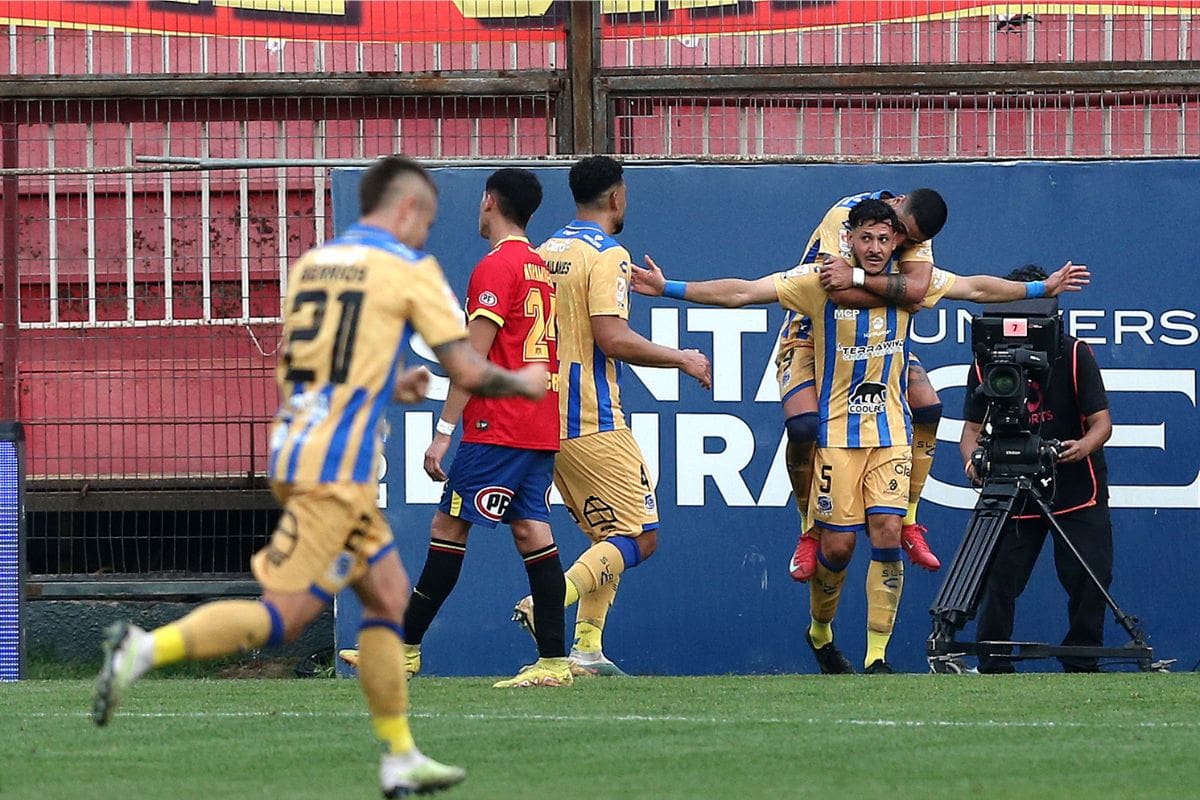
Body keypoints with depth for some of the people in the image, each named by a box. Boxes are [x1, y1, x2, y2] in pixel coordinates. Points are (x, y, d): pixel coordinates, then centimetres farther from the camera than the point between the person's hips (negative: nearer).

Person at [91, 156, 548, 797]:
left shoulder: (310, 263, 15)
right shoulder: (410, 268, -4)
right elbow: (468, 373, -3)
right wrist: (524, 383, 17)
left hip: (293, 450, 8)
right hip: (338, 466, -8)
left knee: (387, 591, 14)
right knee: (282, 616, -9)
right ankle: (145, 650, -21)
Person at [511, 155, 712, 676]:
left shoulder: (545, 253, 13)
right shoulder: (607, 255, -11)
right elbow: (613, 339, -21)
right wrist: (682, 359, -9)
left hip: (547, 417, 9)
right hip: (594, 422, -9)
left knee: (608, 537, 16)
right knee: (640, 538, -6)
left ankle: (587, 648, 7)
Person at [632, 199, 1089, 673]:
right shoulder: (820, 282, -7)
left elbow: (977, 289, 15)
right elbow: (742, 293, -10)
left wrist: (1043, 288, 18)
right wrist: (669, 288, -16)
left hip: (892, 433, 2)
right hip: (838, 433, -2)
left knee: (887, 535, -10)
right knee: (837, 544, -2)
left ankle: (877, 656, -7)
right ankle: (819, 631, 27)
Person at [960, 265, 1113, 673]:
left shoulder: (1075, 354, -6)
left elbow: (1101, 419, -10)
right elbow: (973, 427, -1)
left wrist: (1085, 446, -33)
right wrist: (973, 460, -24)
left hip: (1077, 490, -1)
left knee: (1090, 579, -7)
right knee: (999, 581, -8)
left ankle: (1081, 666, 9)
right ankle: (992, 669, 2)